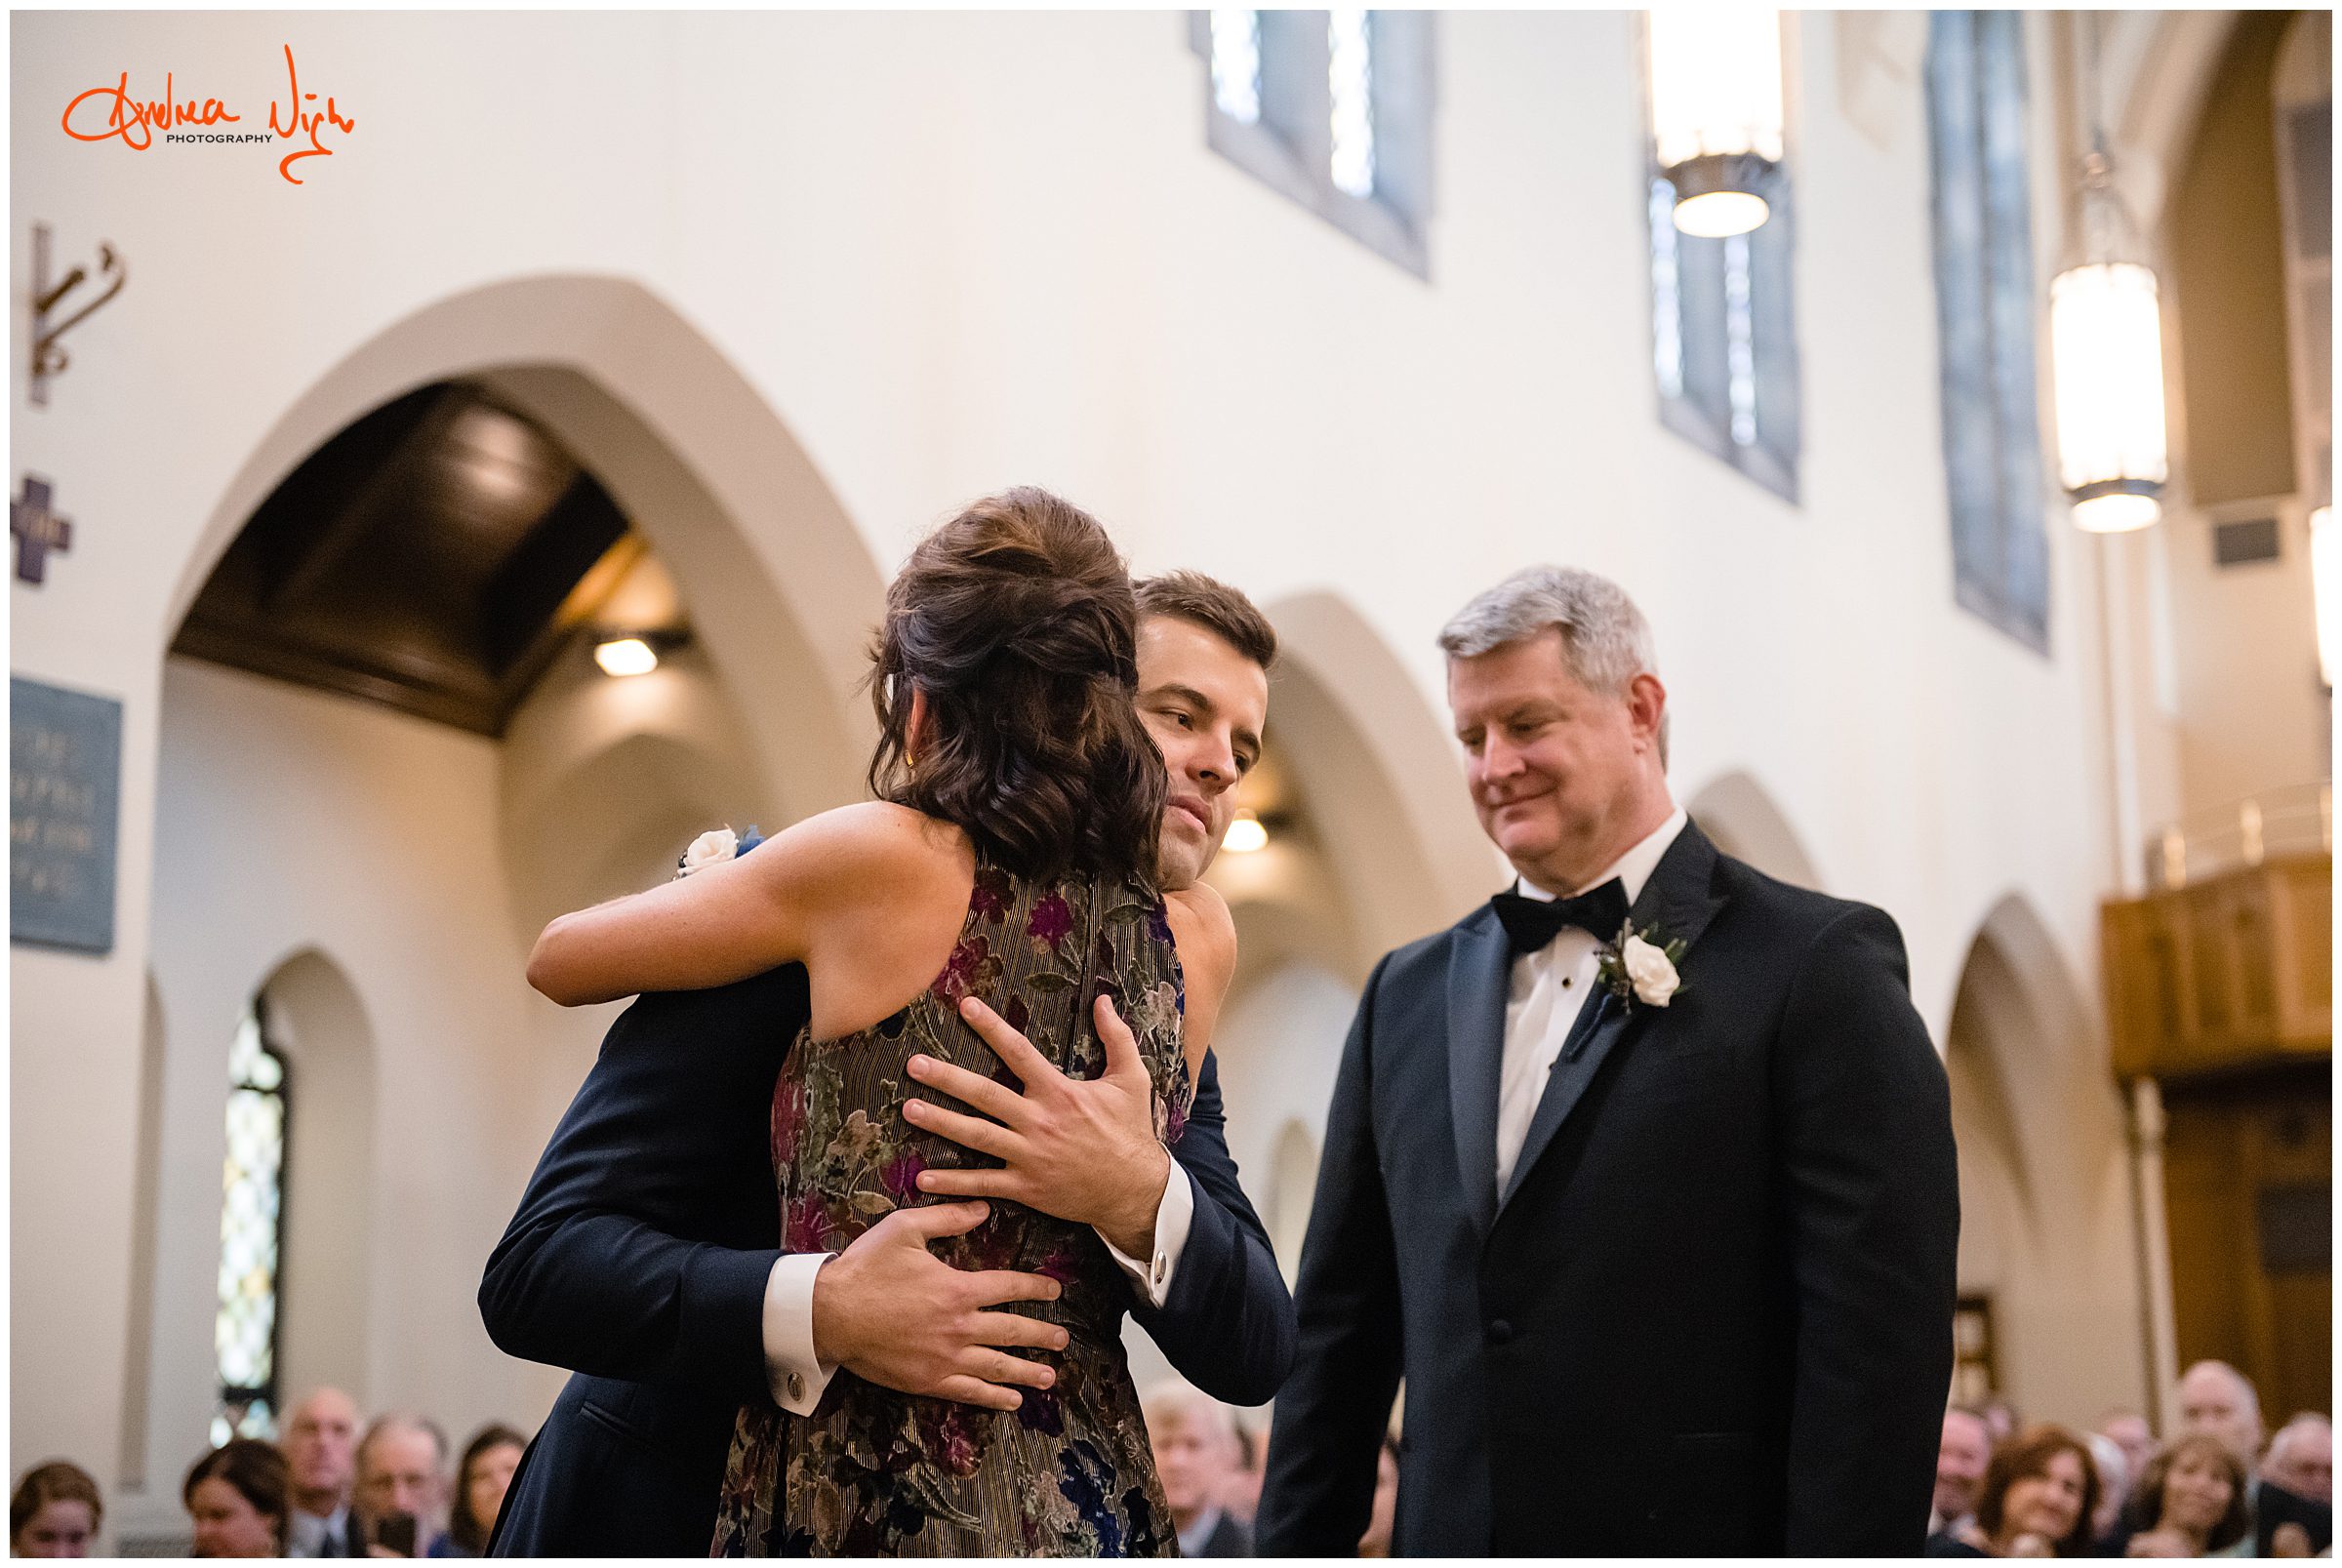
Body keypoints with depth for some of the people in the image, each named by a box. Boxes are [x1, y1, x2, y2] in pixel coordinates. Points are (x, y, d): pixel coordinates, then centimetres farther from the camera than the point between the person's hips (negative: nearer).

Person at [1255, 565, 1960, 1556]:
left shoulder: (1818, 966, -6)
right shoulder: (1408, 993, 11)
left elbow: (1878, 1346, -12)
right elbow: (1341, 1327, 12)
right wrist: (1296, 1547, 7)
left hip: (1700, 1536, -5)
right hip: (1446, 1537, 5)